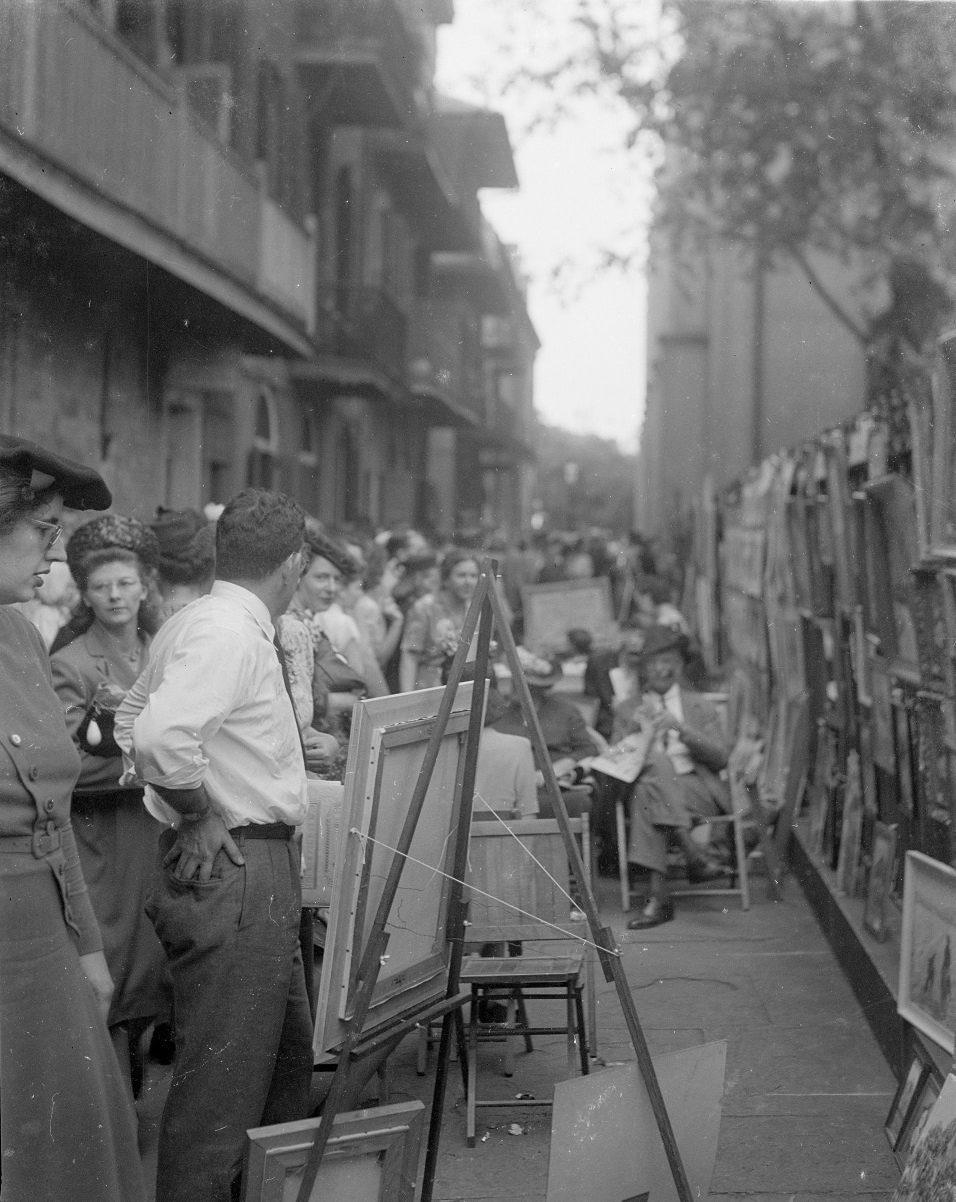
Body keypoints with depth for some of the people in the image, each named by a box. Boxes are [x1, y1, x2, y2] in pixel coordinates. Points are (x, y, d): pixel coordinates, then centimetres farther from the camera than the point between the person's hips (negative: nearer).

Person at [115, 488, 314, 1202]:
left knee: (287, 1053, 22)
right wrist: (200, 814, -17)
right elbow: (159, 737, -32)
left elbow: (134, 721, 23)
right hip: (237, 867, -11)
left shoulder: (188, 624, 11)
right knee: (222, 1081, -4)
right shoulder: (229, 634, -19)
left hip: (254, 871, 11)